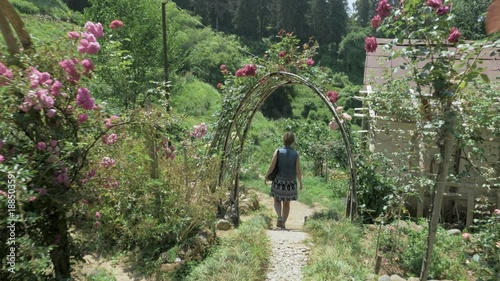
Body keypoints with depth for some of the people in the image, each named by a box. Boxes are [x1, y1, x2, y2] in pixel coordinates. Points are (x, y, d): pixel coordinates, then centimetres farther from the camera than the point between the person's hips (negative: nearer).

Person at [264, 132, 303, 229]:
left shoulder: (278, 151, -12)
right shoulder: (296, 154, -10)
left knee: (277, 201, 18)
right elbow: (298, 171, -11)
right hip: (291, 183, 1)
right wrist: (301, 183, 4)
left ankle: (280, 217, -6)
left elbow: (272, 166, -15)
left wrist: (266, 176, 1)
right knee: (286, 203, 18)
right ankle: (283, 223, 21)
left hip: (278, 182, -1)